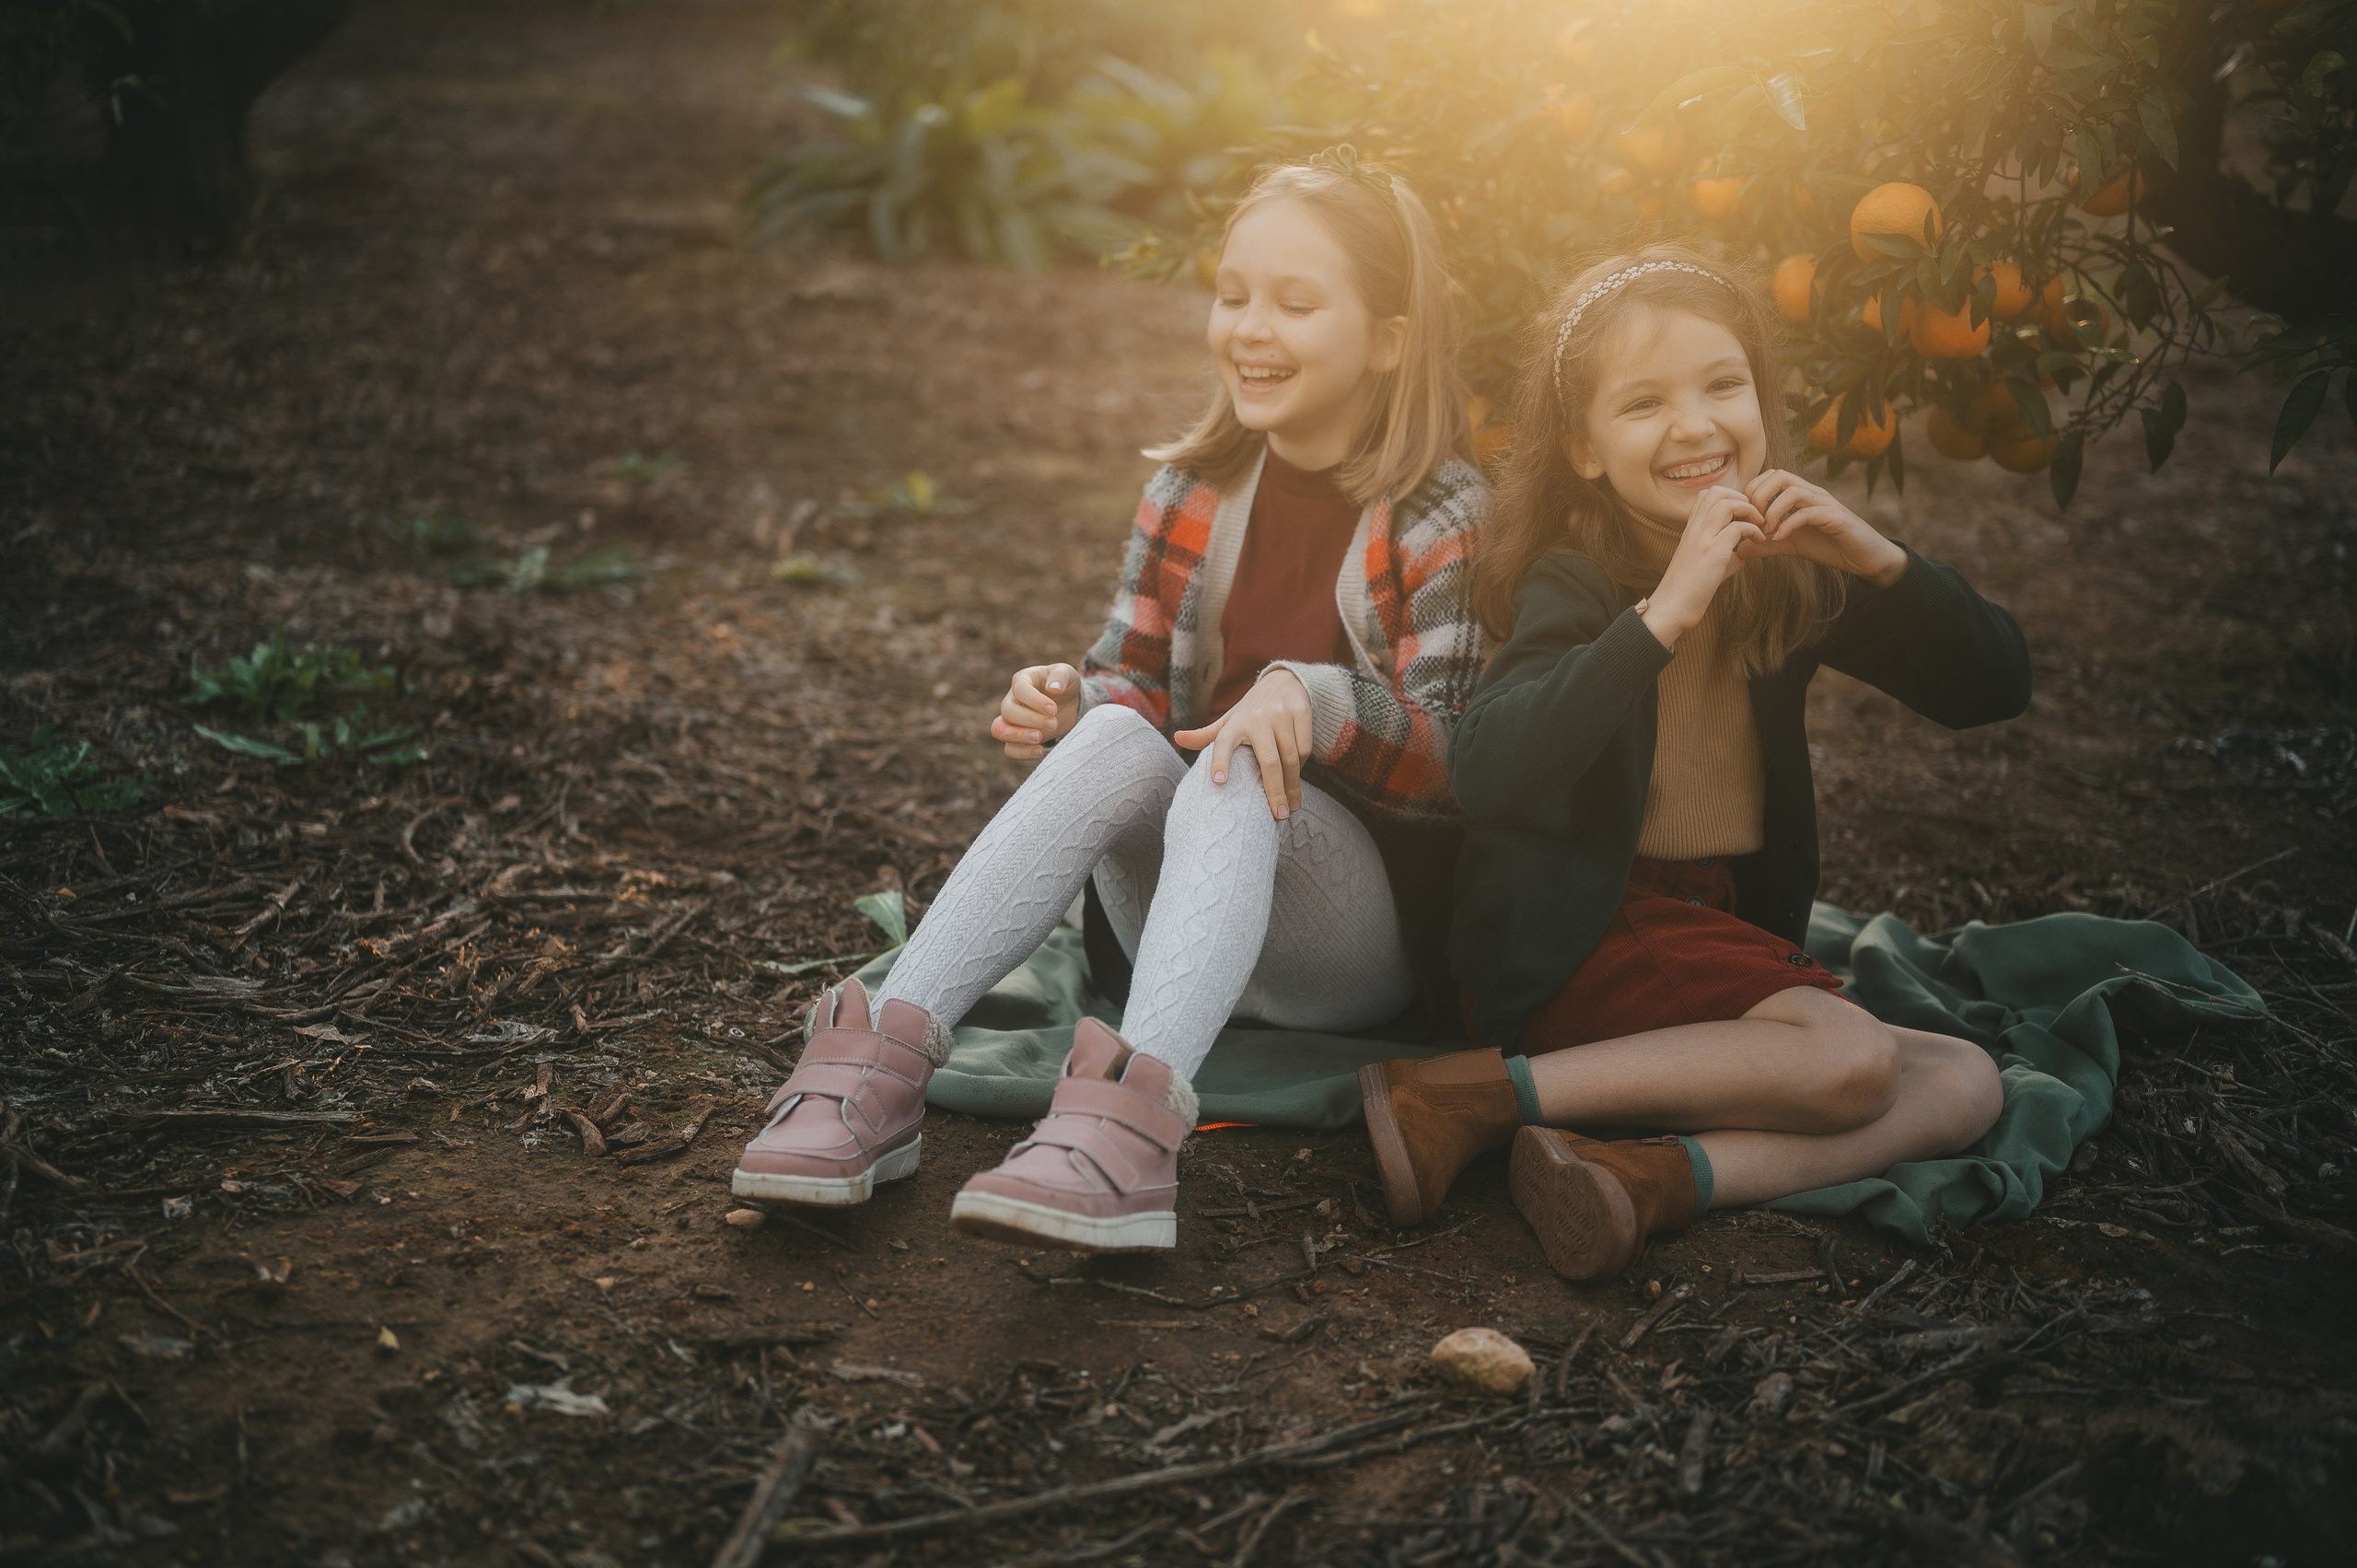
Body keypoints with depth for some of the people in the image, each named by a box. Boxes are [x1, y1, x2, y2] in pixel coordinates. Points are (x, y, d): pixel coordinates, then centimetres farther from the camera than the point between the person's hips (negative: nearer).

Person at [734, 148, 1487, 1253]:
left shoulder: (1445, 521, -6)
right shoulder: (1190, 492, 9)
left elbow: (1459, 770, -13)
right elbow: (1132, 680, 9)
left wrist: (1318, 699, -33)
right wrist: (1065, 704, -16)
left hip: (1363, 945, -3)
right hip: (1177, 925, 4)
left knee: (1233, 776, -34)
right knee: (1113, 740, -27)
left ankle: (1131, 1116, -57)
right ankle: (883, 1063, -37)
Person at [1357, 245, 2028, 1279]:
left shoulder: (1788, 575, 6)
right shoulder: (1573, 579, -11)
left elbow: (1994, 688, 5)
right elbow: (1487, 778, -30)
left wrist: (1880, 561, -13)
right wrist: (1666, 610, -35)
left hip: (1734, 936, 7)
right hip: (1579, 941, -7)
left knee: (1962, 1087, -10)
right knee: (1849, 1058, -27)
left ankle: (1655, 1177, -28)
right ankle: (1457, 1099, -25)